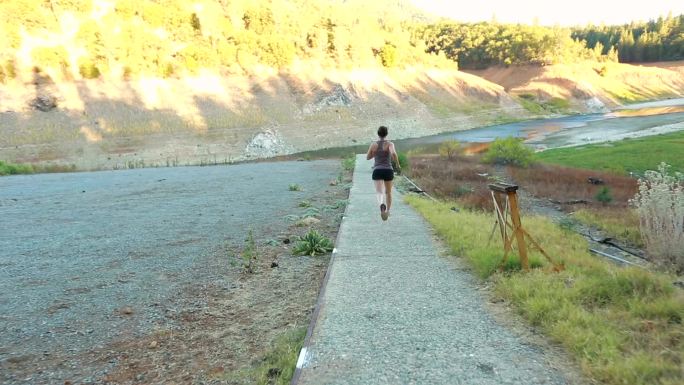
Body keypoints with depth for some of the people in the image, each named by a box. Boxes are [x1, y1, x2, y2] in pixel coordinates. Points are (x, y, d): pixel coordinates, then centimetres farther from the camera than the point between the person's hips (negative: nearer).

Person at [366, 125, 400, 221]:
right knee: (388, 192, 23)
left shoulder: (373, 144, 3)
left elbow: (368, 157, 13)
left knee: (379, 193, -15)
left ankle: (382, 205, -48)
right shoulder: (390, 144, -4)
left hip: (377, 171, -1)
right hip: (388, 171, 1)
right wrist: (398, 165, -11)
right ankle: (387, 212, 34)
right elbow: (393, 153, -24)